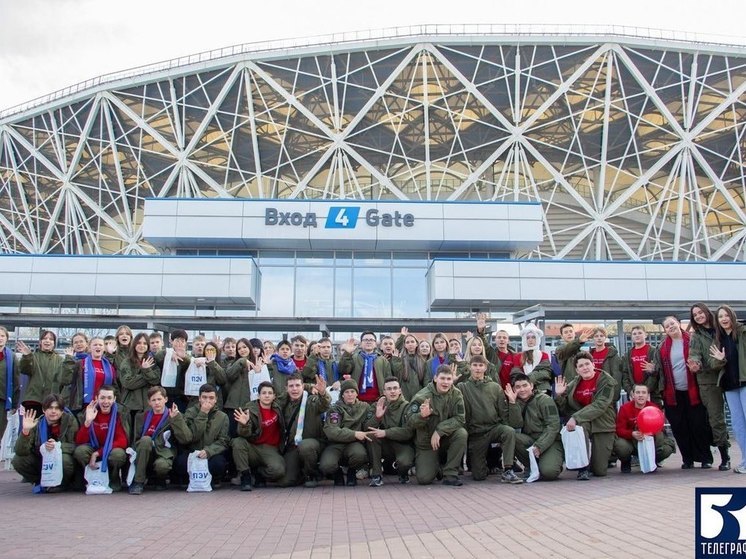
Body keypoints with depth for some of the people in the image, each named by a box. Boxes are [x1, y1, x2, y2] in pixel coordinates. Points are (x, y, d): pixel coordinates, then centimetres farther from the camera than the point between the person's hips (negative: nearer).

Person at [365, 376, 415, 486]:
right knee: (372, 434, -25)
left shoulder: (406, 407, -7)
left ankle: (403, 473, 6)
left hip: (403, 444, -3)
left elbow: (408, 432, -18)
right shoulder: (377, 406, 3)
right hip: (385, 446, 3)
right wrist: (377, 416, -27)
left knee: (404, 462, -34)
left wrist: (385, 433, -28)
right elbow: (367, 428, -8)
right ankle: (376, 475, -16)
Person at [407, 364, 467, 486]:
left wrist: (439, 430, -26)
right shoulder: (422, 396, -15)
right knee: (424, 479, -15)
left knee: (462, 433, -29)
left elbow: (460, 418, -16)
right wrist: (422, 415, -40)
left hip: (446, 438, 2)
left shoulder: (456, 394, -8)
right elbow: (410, 421, -17)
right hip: (426, 442, -2)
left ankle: (450, 475, -14)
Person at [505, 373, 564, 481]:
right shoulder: (517, 403, 7)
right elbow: (516, 425, -8)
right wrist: (512, 402, -17)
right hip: (530, 440, 4)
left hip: (550, 442, -4)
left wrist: (539, 447, -22)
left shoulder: (545, 400, -6)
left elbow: (553, 427, -13)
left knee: (548, 472, -30)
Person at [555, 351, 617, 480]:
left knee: (600, 471, -5)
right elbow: (566, 410, 3)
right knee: (580, 424, -37)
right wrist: (559, 395, -15)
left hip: (603, 425, -2)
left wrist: (576, 417, -30)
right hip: (583, 422, 3)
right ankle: (583, 468, -24)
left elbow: (600, 405, -23)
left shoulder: (606, 380, -9)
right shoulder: (574, 384, 4)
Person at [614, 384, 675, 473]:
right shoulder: (624, 408, -11)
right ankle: (626, 462, 5)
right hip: (630, 441, -1)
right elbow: (619, 430, -14)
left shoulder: (654, 408, -7)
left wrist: (650, 433, -33)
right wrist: (632, 434, -35)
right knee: (620, 446, -35)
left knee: (667, 448, -24)